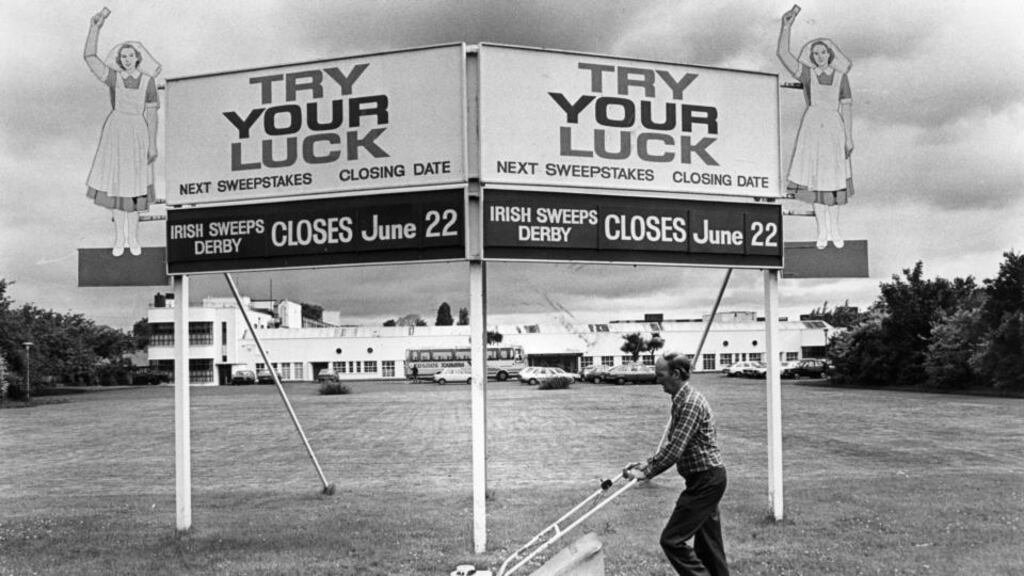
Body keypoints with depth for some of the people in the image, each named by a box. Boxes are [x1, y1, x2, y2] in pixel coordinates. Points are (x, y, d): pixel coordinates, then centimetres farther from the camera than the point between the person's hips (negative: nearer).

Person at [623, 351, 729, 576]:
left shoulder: (690, 403, -20)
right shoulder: (681, 400, 12)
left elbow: (675, 449, -23)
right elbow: (672, 443, 18)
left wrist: (647, 472, -15)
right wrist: (647, 463, 11)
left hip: (705, 480, -10)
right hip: (708, 479, 10)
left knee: (672, 540, -9)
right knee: (707, 543, 14)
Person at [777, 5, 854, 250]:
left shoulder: (841, 76, 3)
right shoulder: (807, 74, 1)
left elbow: (847, 107, 1)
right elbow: (782, 53, -10)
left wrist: (849, 138, -4)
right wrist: (787, 25, -19)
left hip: (834, 129, 1)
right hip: (812, 128, 0)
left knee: (834, 178, 4)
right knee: (816, 179, 0)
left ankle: (834, 227, 19)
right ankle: (822, 231, 9)